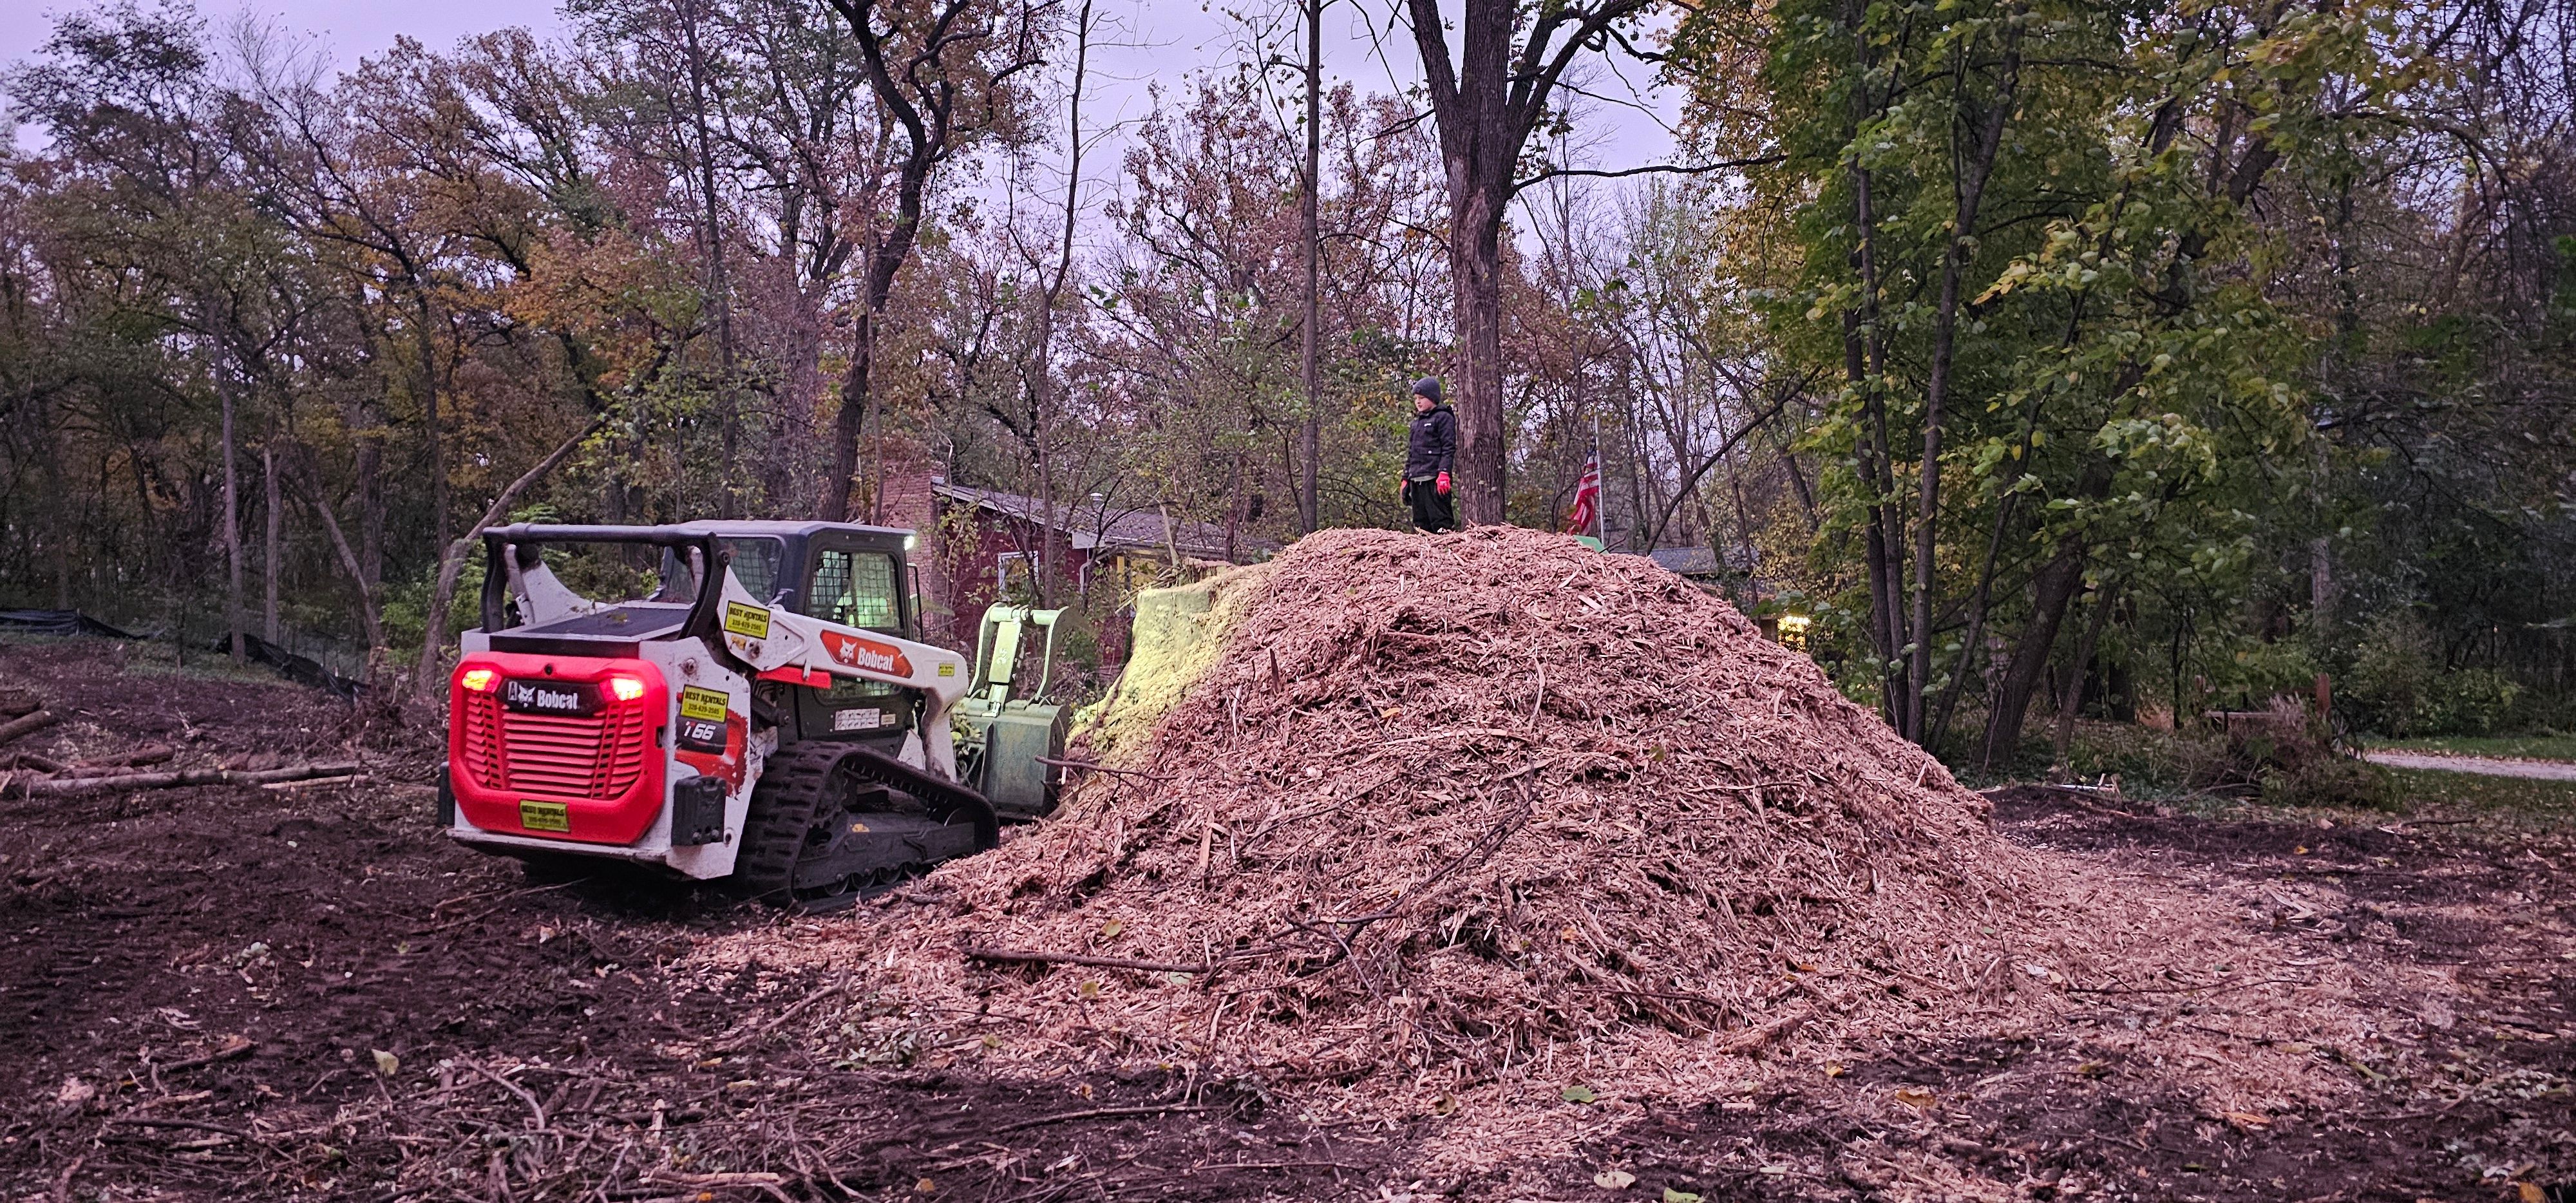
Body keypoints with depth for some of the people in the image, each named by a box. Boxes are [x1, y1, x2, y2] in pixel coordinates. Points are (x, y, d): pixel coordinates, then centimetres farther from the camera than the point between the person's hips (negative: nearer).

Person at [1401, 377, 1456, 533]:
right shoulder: (1417, 422, 23)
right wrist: (1406, 478, 20)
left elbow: (1449, 448, -10)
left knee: (1440, 520, -13)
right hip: (1417, 480, 8)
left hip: (1434, 479, -8)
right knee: (1421, 524, 7)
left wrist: (1444, 473, -21)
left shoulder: (1443, 418, -1)